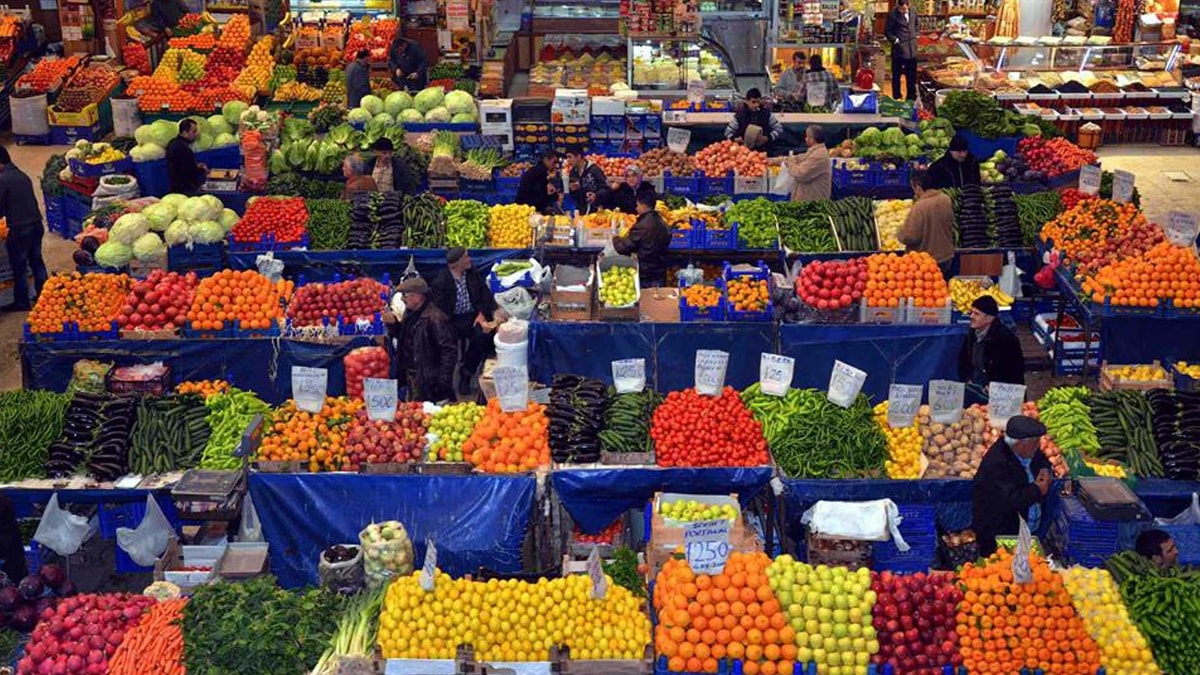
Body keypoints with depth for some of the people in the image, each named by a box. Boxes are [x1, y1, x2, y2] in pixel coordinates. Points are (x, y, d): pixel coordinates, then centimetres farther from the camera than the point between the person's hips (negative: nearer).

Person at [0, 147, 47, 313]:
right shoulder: (23, 176, 10)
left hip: (19, 229, -7)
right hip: (36, 224, 7)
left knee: (19, 266, 4)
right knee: (36, 261, 17)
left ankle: (21, 302, 11)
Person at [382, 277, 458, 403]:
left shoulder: (434, 318, -21)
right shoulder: (410, 314, 8)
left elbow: (449, 350, -22)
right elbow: (403, 338, 22)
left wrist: (443, 381, -23)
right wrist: (392, 324, 2)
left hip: (429, 381, -9)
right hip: (412, 377, 9)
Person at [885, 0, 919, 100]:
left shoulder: (913, 12, 4)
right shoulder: (892, 14, -12)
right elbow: (887, 31, -7)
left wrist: (915, 35, 9)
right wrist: (895, 40, -13)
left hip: (912, 48, 5)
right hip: (899, 48, -5)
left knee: (911, 73, 11)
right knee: (896, 74, 3)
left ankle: (911, 97, 22)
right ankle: (896, 97, 13)